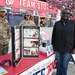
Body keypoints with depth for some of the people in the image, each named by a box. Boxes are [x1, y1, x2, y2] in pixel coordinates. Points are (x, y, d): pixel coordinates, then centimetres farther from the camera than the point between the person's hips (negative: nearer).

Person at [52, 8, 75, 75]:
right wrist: (53, 46, 6)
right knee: (59, 64, 14)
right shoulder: (57, 23, 4)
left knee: (64, 65, 7)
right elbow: (53, 35, 7)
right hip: (58, 48, 2)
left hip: (68, 49, -2)